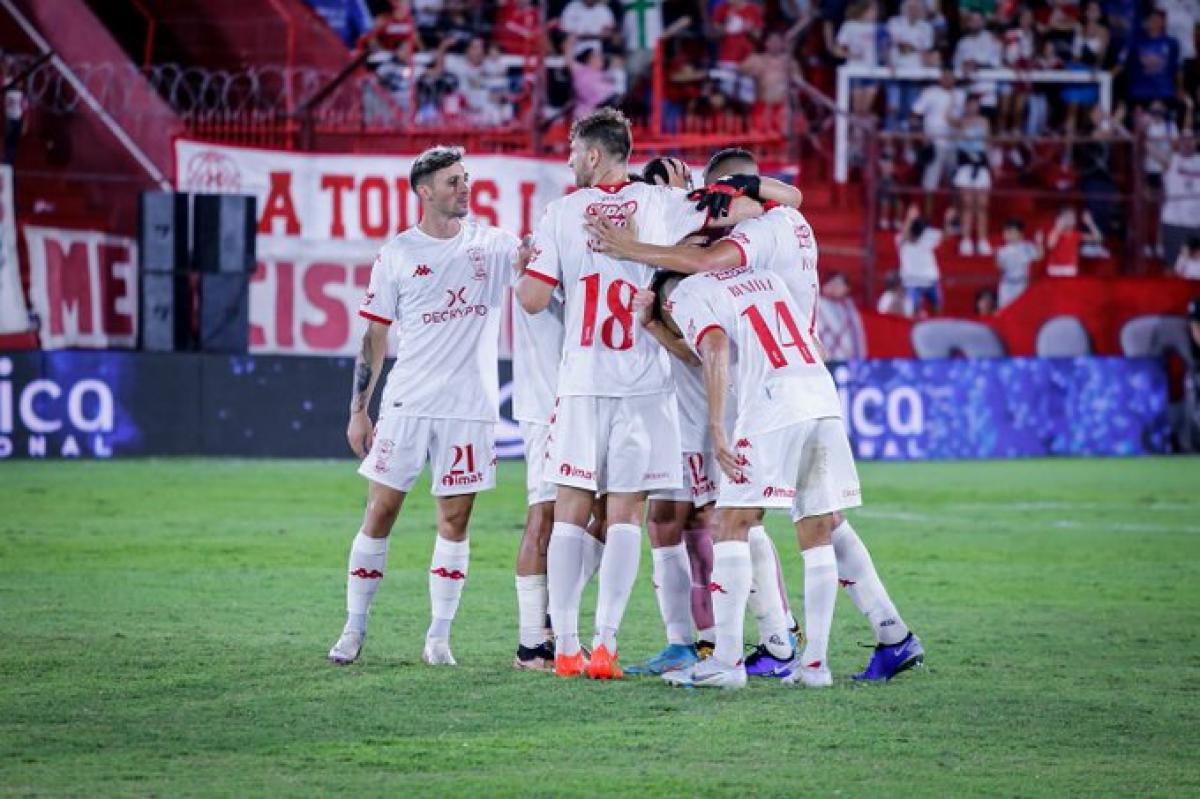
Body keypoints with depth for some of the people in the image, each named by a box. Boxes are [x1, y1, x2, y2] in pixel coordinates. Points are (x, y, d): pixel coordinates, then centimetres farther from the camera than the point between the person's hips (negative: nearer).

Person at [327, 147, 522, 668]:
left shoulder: (491, 244, 8)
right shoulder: (398, 253, 4)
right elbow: (374, 336, 6)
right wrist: (358, 410, 3)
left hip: (469, 408, 1)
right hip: (407, 404, -1)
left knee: (454, 521, 2)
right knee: (379, 513, -1)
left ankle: (439, 638, 8)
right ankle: (354, 629, 9)